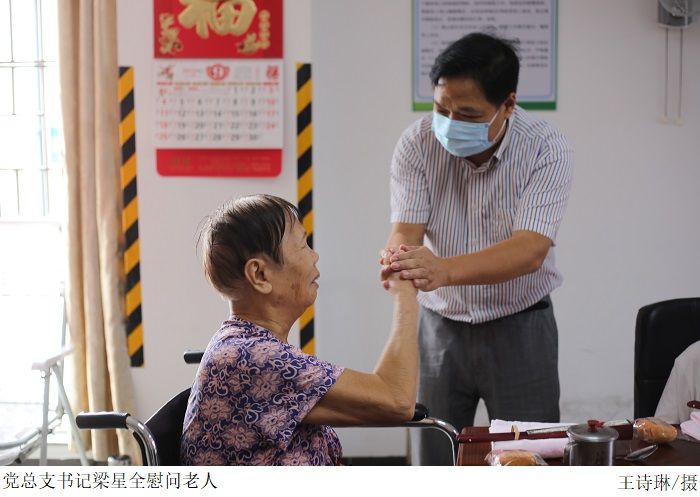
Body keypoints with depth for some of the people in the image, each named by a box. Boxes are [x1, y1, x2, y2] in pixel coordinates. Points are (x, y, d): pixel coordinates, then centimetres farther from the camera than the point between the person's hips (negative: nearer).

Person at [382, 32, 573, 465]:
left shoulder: (546, 149, -17)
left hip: (519, 327, -2)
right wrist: (397, 257, -44)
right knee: (433, 465, 10)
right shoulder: (417, 144, -11)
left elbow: (530, 250, -29)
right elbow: (406, 231, -18)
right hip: (441, 326, 2)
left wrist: (444, 270, -46)